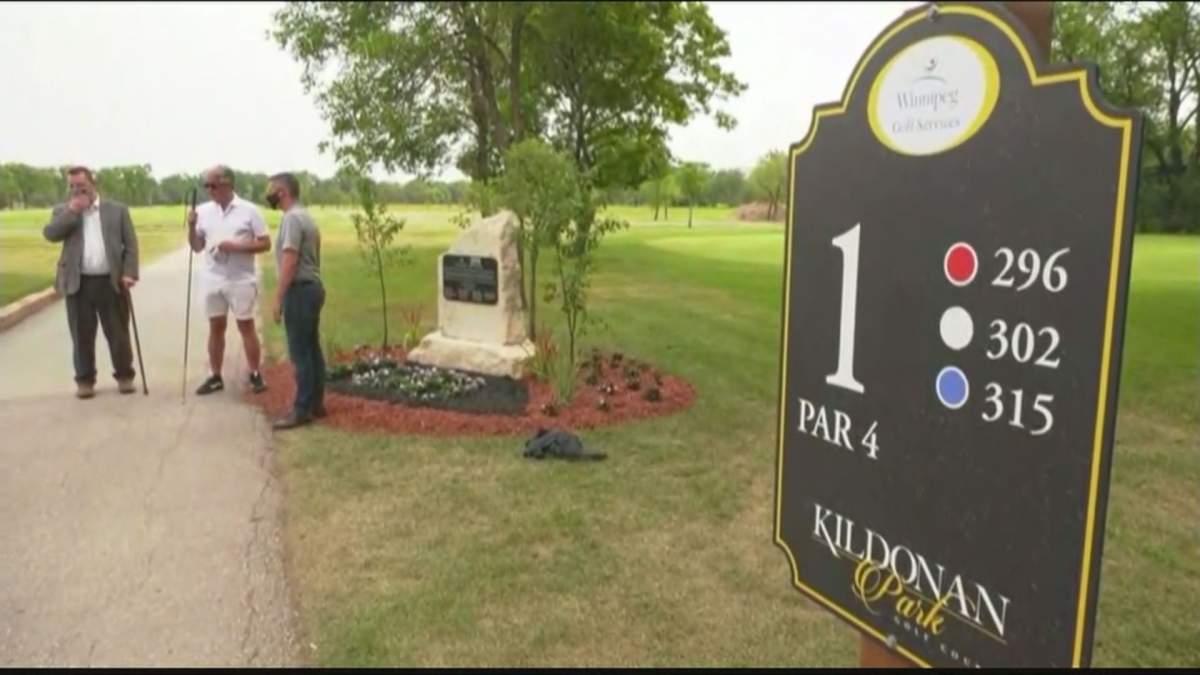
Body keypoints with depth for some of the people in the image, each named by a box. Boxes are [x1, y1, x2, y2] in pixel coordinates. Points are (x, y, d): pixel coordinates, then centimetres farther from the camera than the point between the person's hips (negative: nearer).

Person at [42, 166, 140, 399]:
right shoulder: (63, 211, 11)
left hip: (111, 281, -1)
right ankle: (85, 380, 15)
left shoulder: (117, 209, 7)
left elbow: (130, 244, 3)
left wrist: (129, 273, -9)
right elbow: (49, 234, -7)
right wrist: (72, 211, -11)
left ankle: (124, 376, 17)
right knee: (82, 335, 5)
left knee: (118, 333, 5)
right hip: (78, 283, 1)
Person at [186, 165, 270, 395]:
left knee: (246, 327, 2)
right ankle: (215, 376, 16)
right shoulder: (203, 211, 5)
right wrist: (191, 226, -8)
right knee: (216, 327, 9)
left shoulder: (249, 210, -6)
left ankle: (255, 375, 11)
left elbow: (265, 244, -6)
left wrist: (236, 246, -17)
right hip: (213, 279, 4)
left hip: (241, 280, -4)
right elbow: (197, 246, 9)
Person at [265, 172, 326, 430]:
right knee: (312, 349, 13)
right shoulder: (305, 217, 17)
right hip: (312, 288, 10)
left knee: (300, 353, -6)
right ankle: (316, 403, 19)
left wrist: (278, 299, -19)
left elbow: (290, 262, -21)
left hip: (300, 290, -10)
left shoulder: (292, 218, -15)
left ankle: (302, 410, -1)